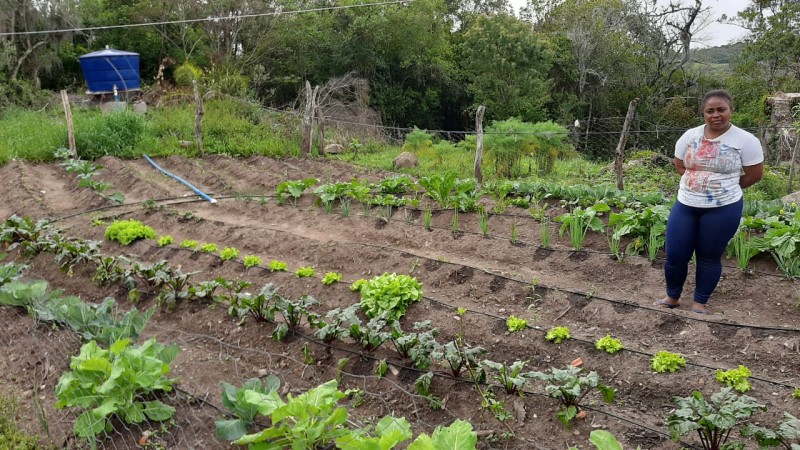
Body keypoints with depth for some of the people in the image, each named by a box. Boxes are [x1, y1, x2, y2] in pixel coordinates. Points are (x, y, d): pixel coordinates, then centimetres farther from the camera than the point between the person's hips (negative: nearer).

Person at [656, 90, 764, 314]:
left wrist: (725, 188, 5)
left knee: (709, 257, 9)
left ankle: (700, 302, 28)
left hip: (723, 209, -3)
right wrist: (699, 183, 2)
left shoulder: (745, 140, -9)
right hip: (685, 206, 3)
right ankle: (672, 296, 28)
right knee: (675, 255, 5)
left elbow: (755, 175, -3)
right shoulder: (690, 136, 1)